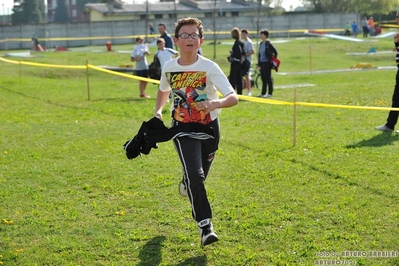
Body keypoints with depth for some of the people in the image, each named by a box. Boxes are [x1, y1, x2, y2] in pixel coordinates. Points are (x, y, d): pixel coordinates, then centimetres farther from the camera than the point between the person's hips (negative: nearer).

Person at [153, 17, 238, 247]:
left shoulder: (209, 68, -18)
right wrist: (158, 111, -1)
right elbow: (164, 90, 16)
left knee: (199, 177, 16)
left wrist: (216, 103, -48)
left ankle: (186, 183, 54)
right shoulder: (169, 67, -8)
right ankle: (205, 226, -15)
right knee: (195, 175, -20)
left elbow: (233, 97, -28)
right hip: (183, 128, 0)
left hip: (209, 127, 0)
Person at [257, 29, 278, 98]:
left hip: (267, 63, -7)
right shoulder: (261, 44, 11)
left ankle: (270, 93, 3)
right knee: (263, 78, 12)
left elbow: (275, 52, -9)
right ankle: (263, 93, 19)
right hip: (262, 63, 7)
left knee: (268, 78, -2)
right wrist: (259, 64, 13)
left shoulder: (268, 44, -11)